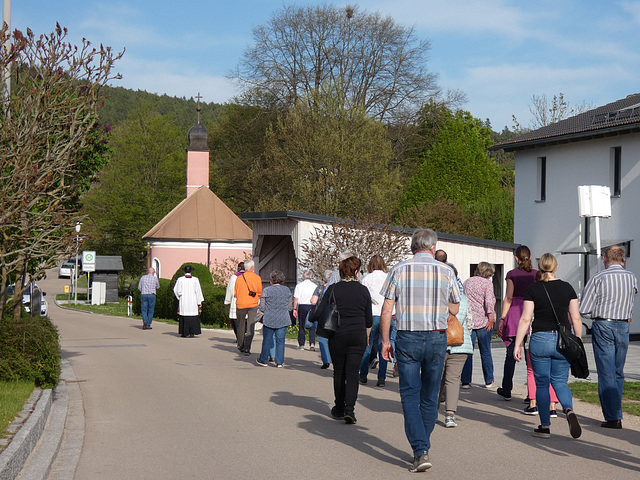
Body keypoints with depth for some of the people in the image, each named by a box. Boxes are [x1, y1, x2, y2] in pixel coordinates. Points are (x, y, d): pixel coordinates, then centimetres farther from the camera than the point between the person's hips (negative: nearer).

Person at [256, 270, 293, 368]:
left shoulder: (266, 290, -7)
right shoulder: (287, 290, 3)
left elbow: (262, 308, -6)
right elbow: (290, 307, 8)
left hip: (269, 320, -2)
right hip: (283, 320, 2)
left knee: (267, 340, 10)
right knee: (280, 340, 7)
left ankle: (264, 360, 20)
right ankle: (279, 362, 6)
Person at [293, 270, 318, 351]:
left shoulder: (299, 285, -1)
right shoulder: (314, 286, 2)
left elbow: (296, 299, -3)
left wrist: (294, 309, 2)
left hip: (302, 307, -1)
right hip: (312, 307, 1)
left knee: (301, 326, 7)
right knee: (312, 327, 4)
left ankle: (301, 345, 11)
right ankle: (312, 343, -9)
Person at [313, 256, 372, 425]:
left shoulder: (333, 289, -4)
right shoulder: (363, 290, 1)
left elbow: (318, 314, -6)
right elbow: (369, 319, 8)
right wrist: (366, 337, 26)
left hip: (337, 335, 0)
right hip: (358, 336, 0)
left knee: (339, 372, 14)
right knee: (352, 373, 0)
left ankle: (339, 409, 22)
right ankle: (350, 409, -13)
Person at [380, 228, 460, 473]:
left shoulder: (399, 270, -2)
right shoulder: (446, 272, 0)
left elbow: (386, 310, -2)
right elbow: (454, 309, 9)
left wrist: (385, 340, 6)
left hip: (407, 338, -1)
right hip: (437, 338, 1)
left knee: (410, 396, 1)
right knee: (430, 397, 14)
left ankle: (420, 452, -11)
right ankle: (423, 447, 23)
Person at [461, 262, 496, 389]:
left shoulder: (467, 282, 12)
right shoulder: (487, 283, -4)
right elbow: (489, 301, -16)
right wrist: (491, 318, -14)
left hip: (468, 320, 3)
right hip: (483, 321, -3)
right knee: (485, 351, 8)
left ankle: (465, 381, -4)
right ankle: (489, 381, 17)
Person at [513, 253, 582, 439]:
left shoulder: (532, 289, -3)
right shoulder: (567, 288, 3)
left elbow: (525, 319, -7)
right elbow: (576, 319, 3)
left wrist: (518, 344, -3)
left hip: (540, 340, -2)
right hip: (563, 341, 2)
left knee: (542, 383, 9)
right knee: (560, 381, 13)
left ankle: (545, 427, 10)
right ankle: (569, 410, -16)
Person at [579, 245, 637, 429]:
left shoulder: (598, 278, -11)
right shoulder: (632, 278, 2)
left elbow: (584, 310, -10)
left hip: (603, 326, -4)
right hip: (623, 327, 4)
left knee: (606, 374, -1)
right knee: (618, 373, 15)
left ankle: (613, 417, -4)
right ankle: (615, 412, 21)